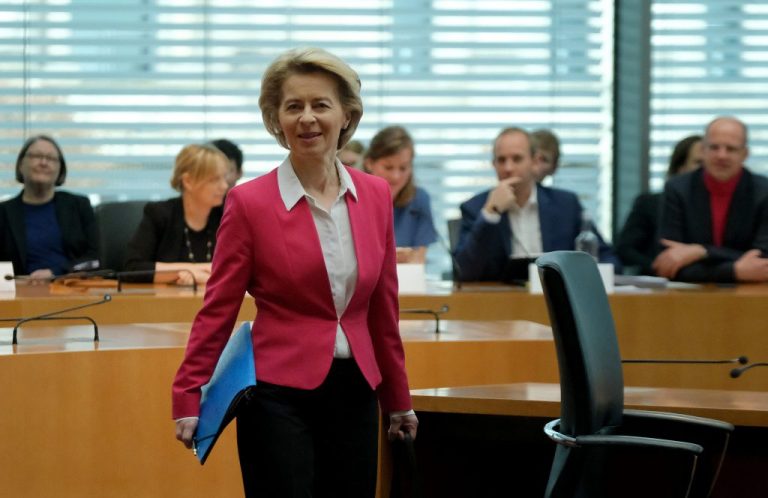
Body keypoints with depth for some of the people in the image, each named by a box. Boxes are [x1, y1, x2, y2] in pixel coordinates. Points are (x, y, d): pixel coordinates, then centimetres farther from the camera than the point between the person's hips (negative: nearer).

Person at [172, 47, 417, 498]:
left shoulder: (376, 196, 6)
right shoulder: (250, 203, -6)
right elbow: (218, 310, -3)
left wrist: (398, 399, 19)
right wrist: (189, 397, -8)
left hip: (355, 393, 5)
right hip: (280, 395, -4)